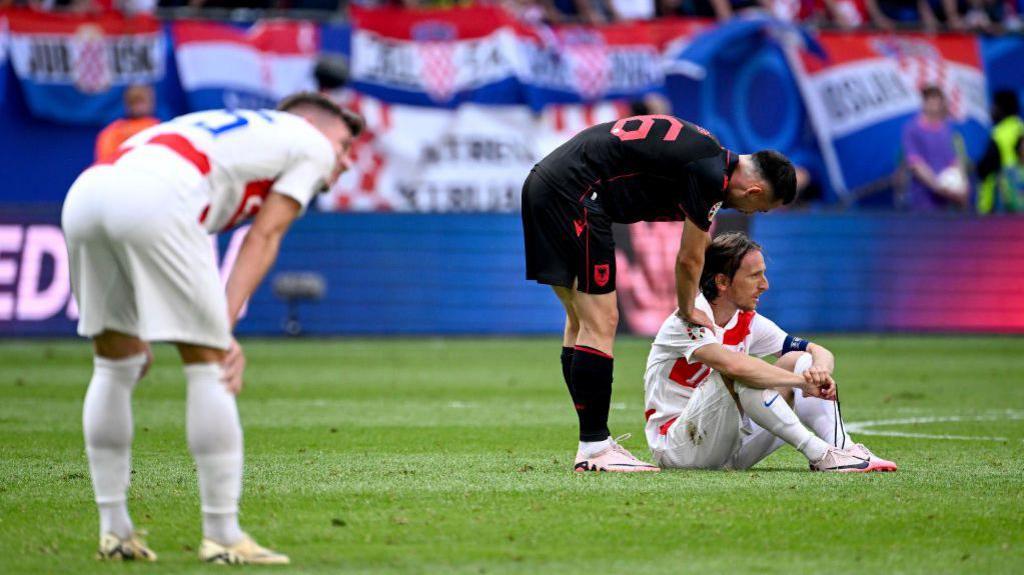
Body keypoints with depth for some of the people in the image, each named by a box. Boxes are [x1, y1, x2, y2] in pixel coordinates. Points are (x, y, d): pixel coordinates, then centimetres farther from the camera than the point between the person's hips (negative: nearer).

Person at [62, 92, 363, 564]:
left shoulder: (229, 130, 40)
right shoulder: (312, 144, 22)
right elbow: (263, 238, 9)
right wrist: (225, 327, 1)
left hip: (83, 193, 7)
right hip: (153, 200, -7)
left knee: (116, 363, 20)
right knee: (209, 365, 2)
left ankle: (113, 530, 22)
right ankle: (222, 537, 4)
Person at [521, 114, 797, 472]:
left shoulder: (711, 158, 18)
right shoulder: (711, 174, -12)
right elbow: (689, 259, 0)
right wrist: (688, 311, 17)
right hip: (573, 191, -11)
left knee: (581, 323, 14)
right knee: (600, 323, -8)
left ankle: (593, 444, 17)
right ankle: (594, 449, -6)